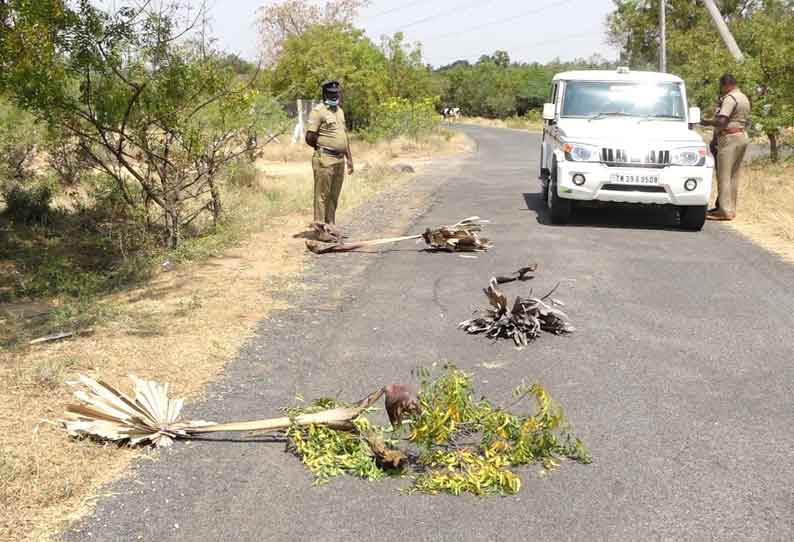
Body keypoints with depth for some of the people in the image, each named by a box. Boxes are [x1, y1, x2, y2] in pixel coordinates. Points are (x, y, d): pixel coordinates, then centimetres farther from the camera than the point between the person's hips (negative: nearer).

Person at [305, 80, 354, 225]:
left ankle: (330, 225, 20)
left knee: (334, 196, 12)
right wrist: (322, 148, 0)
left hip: (340, 160, 8)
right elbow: (309, 137, -13)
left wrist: (349, 159, 18)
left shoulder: (340, 111, 17)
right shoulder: (318, 111, -8)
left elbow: (345, 136, 22)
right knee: (322, 195, -4)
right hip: (325, 160, -8)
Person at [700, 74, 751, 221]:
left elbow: (721, 121, -21)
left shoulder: (730, 98, -13)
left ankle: (725, 210, -9)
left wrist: (707, 122, -7)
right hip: (743, 137, 10)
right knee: (734, 175, 11)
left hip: (730, 138, -10)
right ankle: (731, 208, 14)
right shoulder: (744, 98, 19)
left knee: (724, 175, -7)